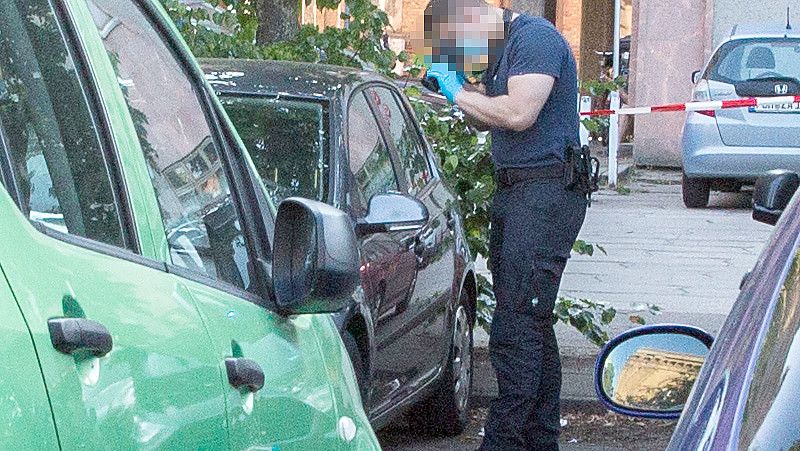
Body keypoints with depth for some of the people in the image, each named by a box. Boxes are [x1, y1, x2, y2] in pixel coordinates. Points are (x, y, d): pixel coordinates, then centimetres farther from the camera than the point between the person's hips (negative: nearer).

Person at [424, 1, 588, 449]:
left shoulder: (535, 37, -11)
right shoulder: (501, 51, 19)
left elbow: (519, 113, -23)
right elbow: (492, 115, 23)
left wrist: (460, 94, -11)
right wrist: (452, 88, 8)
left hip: (545, 191, -10)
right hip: (515, 190, 11)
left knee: (515, 329, -13)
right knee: (532, 326, 14)